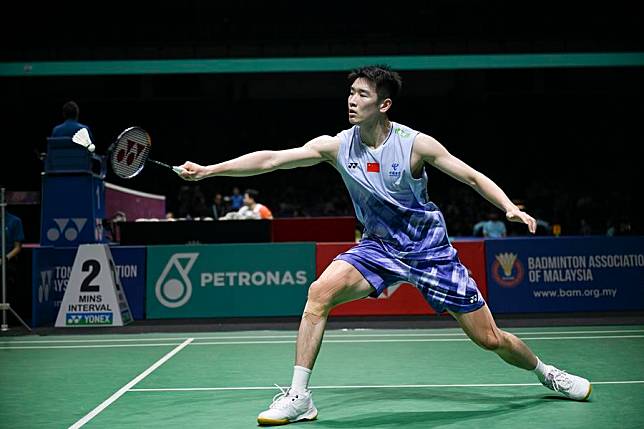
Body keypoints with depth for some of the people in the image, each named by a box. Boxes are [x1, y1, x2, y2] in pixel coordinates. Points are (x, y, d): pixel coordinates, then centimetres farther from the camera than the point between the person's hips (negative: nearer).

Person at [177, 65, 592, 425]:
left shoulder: (416, 144, -16)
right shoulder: (336, 146, -10)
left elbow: (473, 176, -8)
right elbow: (270, 159, -12)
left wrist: (511, 207, -24)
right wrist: (209, 169, -19)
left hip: (430, 250, -2)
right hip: (378, 247, 2)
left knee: (490, 338, 0)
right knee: (319, 293, -24)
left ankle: (546, 372, 33)